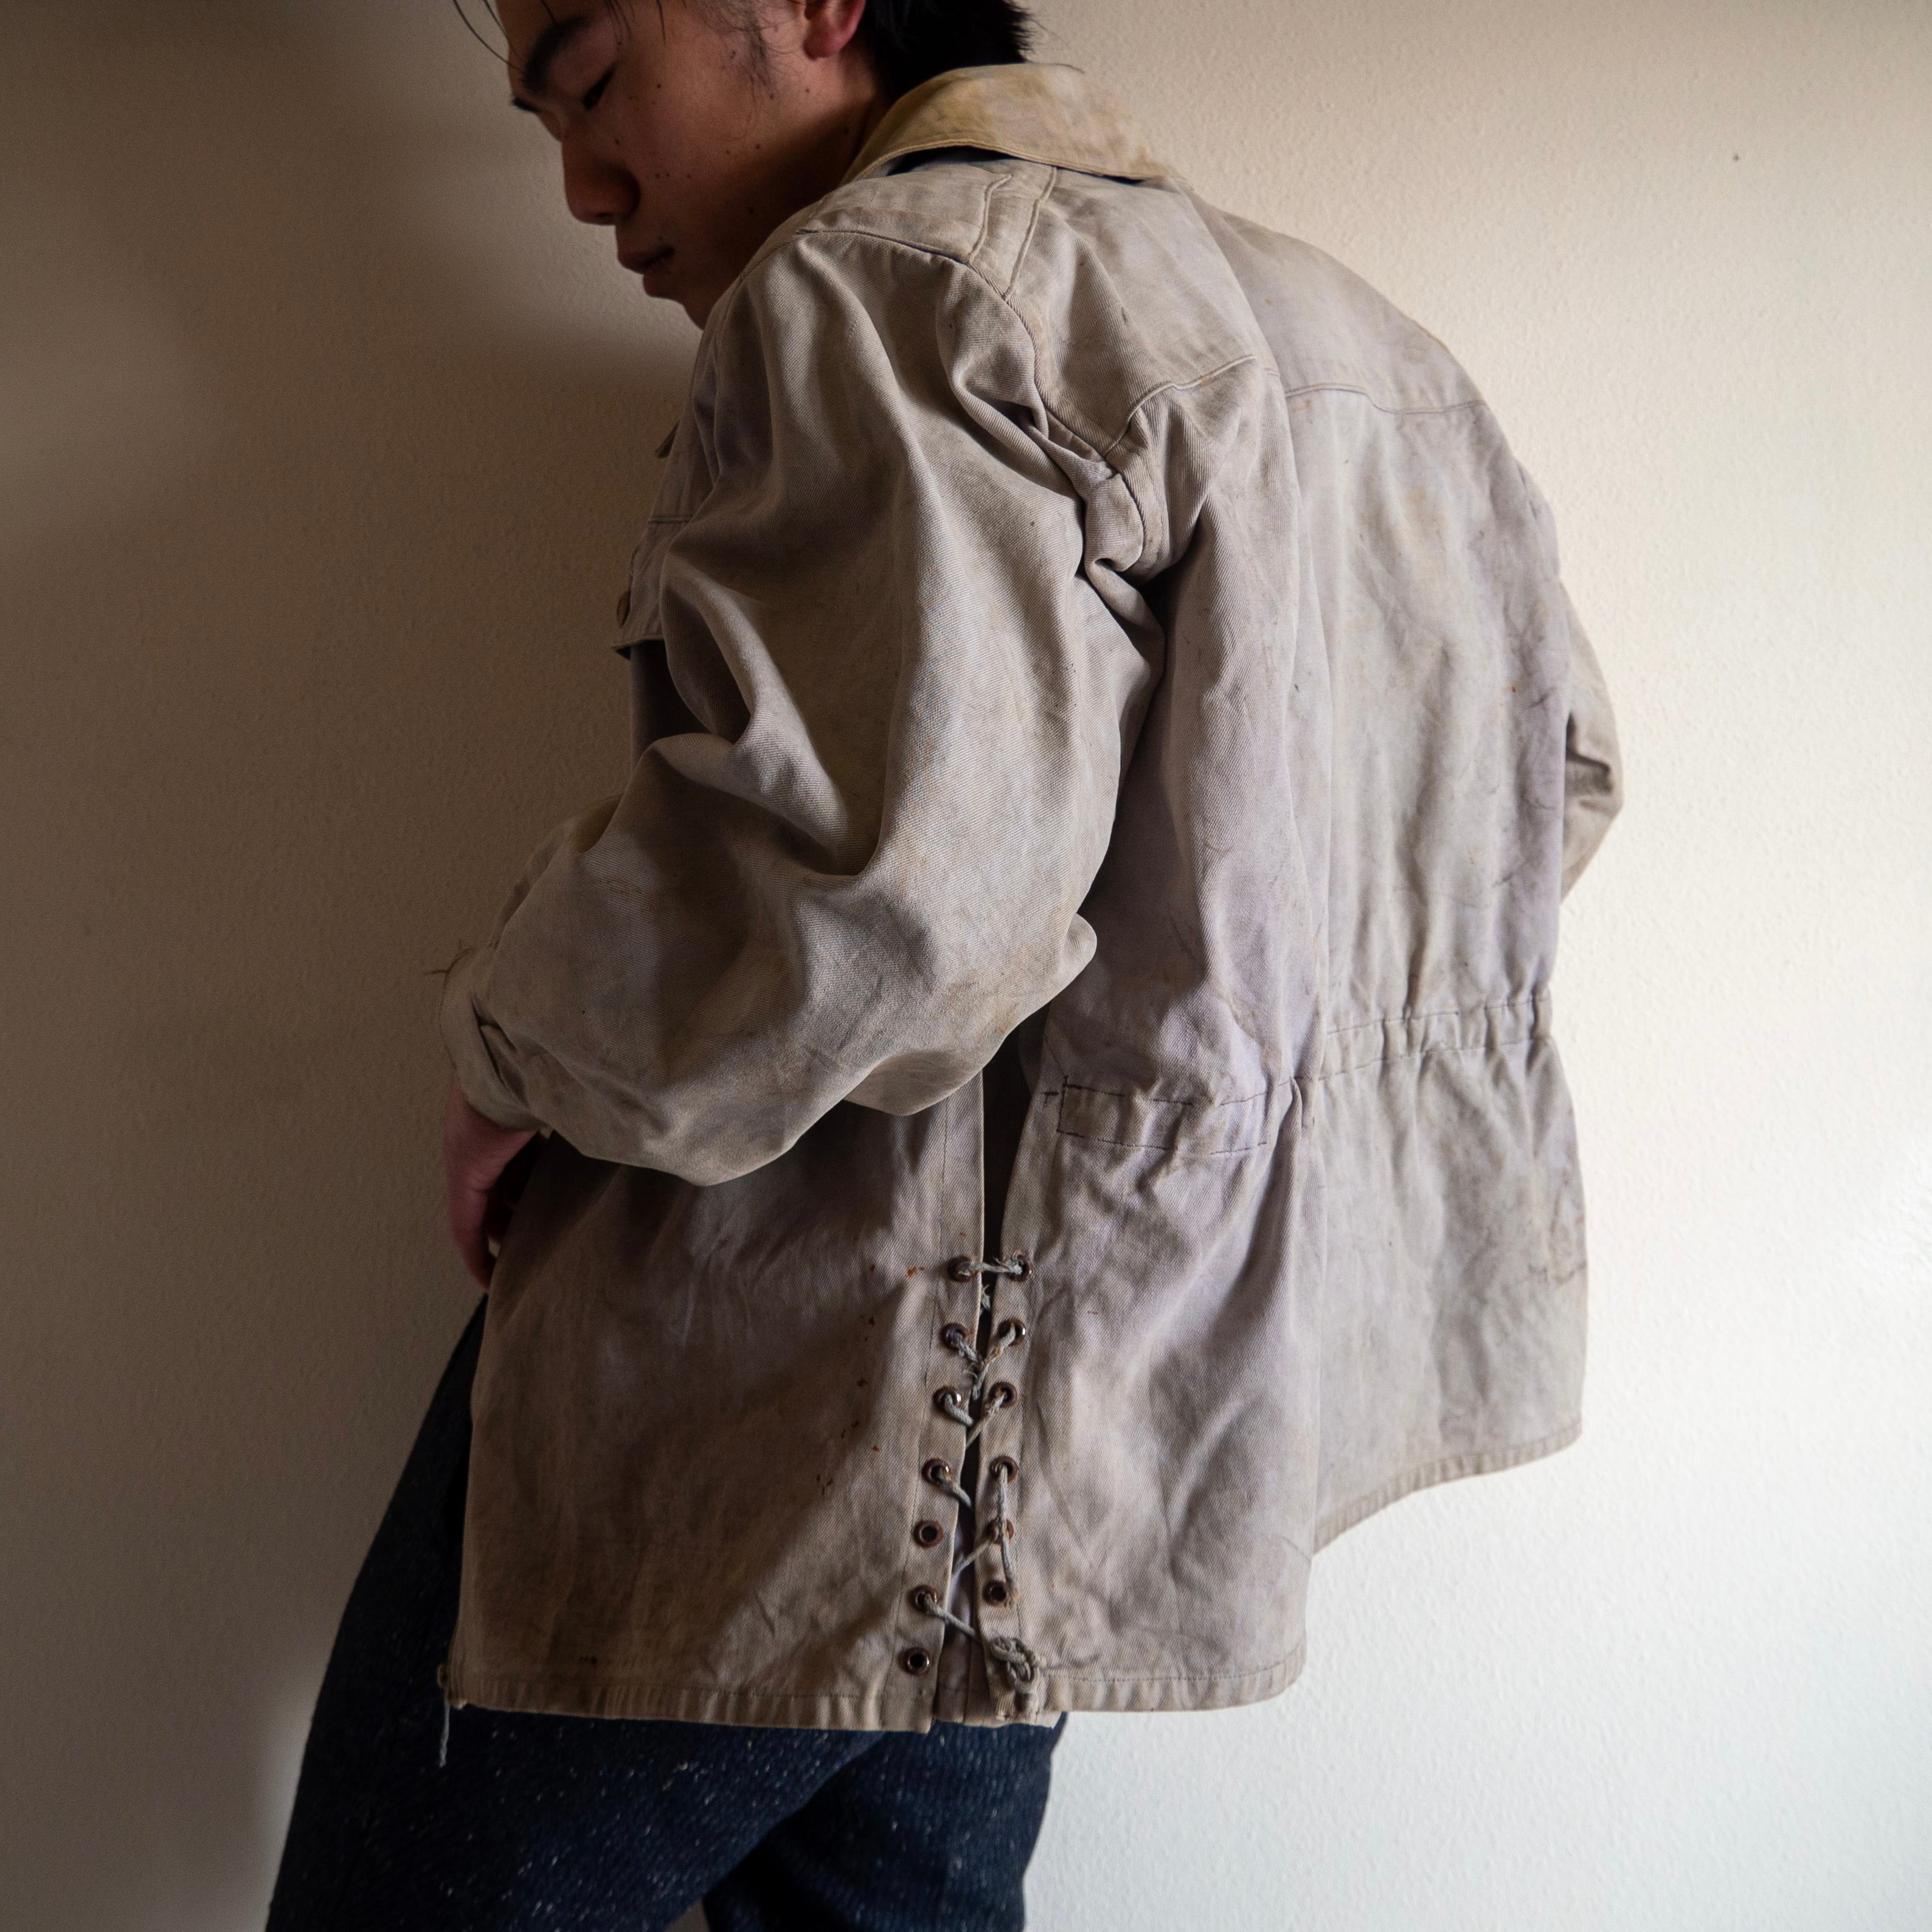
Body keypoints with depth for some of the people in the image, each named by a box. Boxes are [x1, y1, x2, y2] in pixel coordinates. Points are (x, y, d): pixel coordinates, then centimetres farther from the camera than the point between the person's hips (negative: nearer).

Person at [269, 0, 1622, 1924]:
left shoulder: (893, 281, -15)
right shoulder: (1371, 342, 15)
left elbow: (872, 881, -31)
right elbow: (1557, 764, 23)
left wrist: (522, 1060, -12)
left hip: (829, 1402, -9)